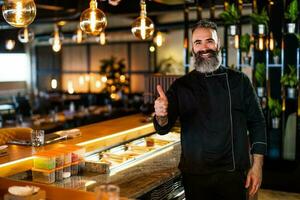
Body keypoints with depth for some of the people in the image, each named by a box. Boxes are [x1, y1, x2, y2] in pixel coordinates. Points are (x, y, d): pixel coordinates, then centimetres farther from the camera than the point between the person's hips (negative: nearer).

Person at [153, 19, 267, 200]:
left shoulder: (240, 81, 1)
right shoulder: (181, 86, 1)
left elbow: (257, 123, 3)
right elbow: (164, 128, -5)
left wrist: (257, 165, -4)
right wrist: (162, 116, -28)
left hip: (234, 174, 0)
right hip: (194, 176, 0)